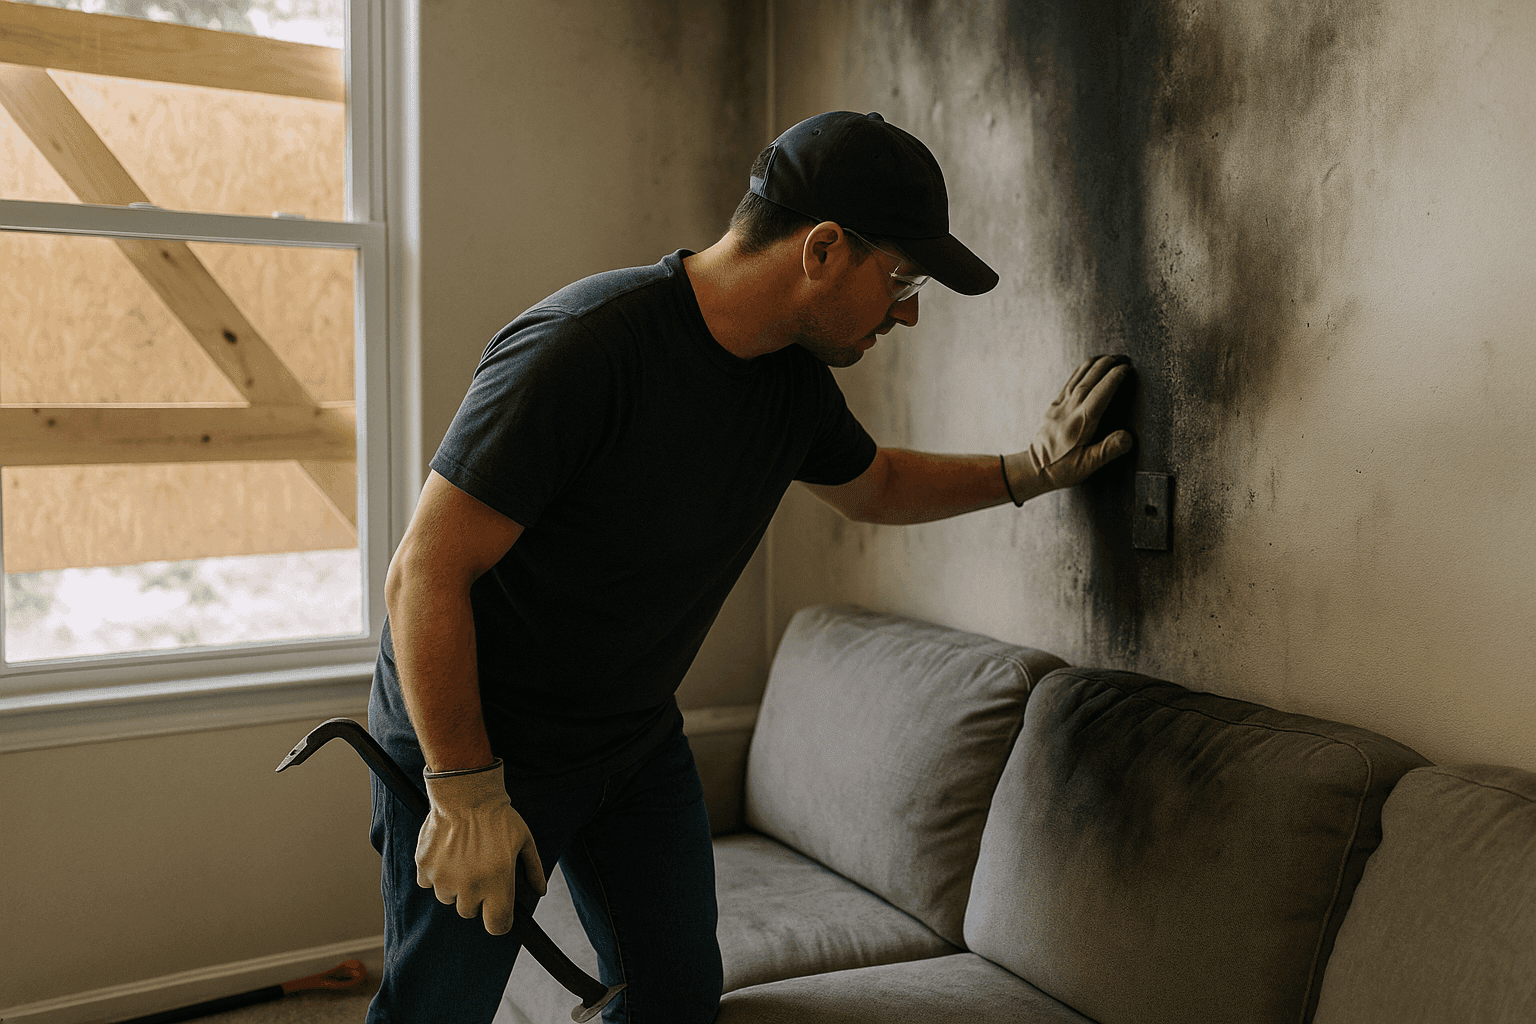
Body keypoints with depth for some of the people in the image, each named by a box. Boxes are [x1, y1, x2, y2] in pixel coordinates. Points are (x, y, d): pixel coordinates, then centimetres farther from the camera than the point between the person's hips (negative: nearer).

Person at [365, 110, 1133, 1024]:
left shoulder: (794, 378, -4)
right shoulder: (583, 348, -30)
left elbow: (873, 485, 20)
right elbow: (426, 577, -27)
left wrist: (1032, 469, 13)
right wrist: (466, 795, -23)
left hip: (638, 735, 7)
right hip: (471, 742, -7)